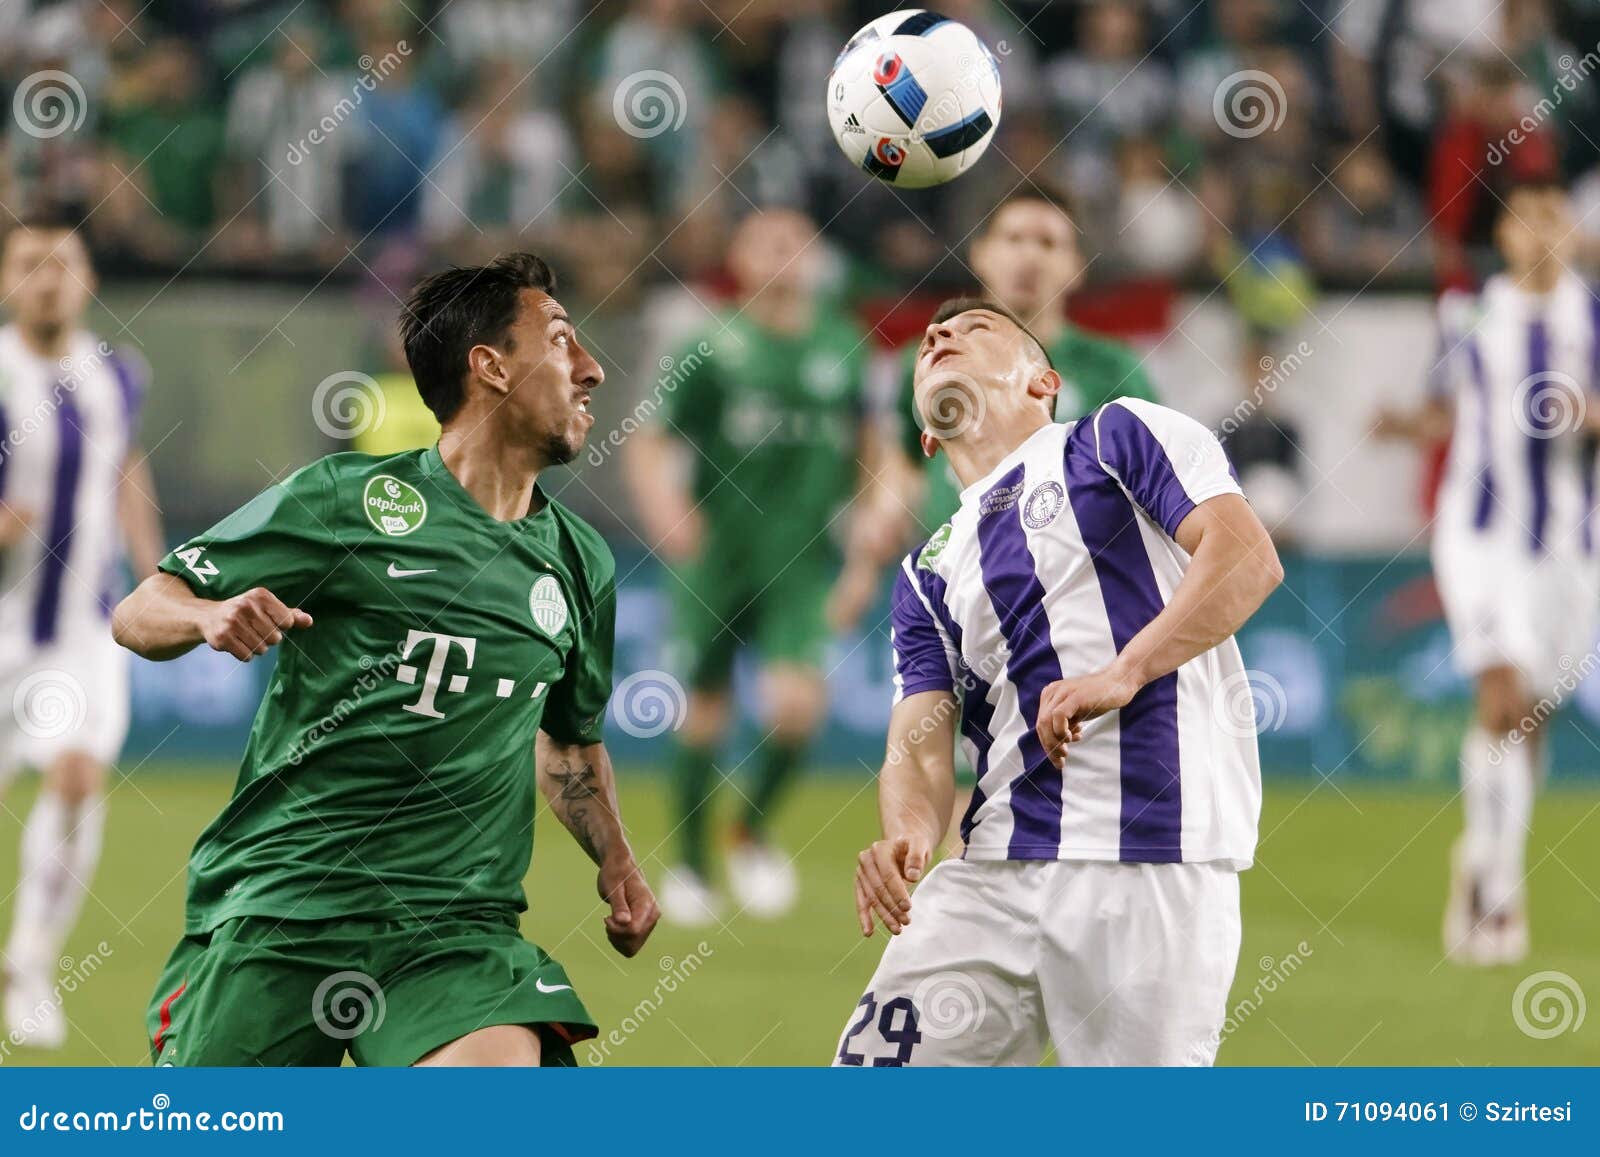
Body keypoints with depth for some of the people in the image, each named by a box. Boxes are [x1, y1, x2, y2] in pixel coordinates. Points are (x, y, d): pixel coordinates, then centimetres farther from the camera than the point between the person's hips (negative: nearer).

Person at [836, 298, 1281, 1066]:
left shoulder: (1120, 436, 10)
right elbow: (919, 744, 11)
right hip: (994, 872, 5)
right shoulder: (928, 575, 24)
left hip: (1152, 862, -5)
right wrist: (906, 834, -12)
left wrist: (1121, 673, -17)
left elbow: (1248, 557, -5)